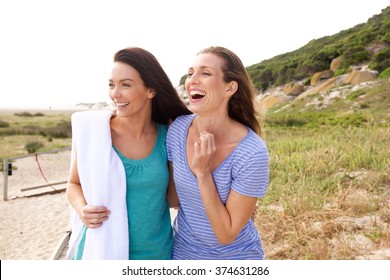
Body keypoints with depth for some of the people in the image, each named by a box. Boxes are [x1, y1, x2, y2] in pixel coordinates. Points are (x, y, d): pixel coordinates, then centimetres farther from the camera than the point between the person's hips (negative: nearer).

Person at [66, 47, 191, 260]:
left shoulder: (167, 136, -9)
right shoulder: (92, 129, -13)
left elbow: (173, 199, -3)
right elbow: (74, 184, 1)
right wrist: (82, 209, -18)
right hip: (102, 250, -1)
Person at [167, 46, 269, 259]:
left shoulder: (252, 153, -28)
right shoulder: (177, 129, -15)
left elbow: (227, 234, -23)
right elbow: (174, 195, 0)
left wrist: (202, 172, -30)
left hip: (235, 256, -3)